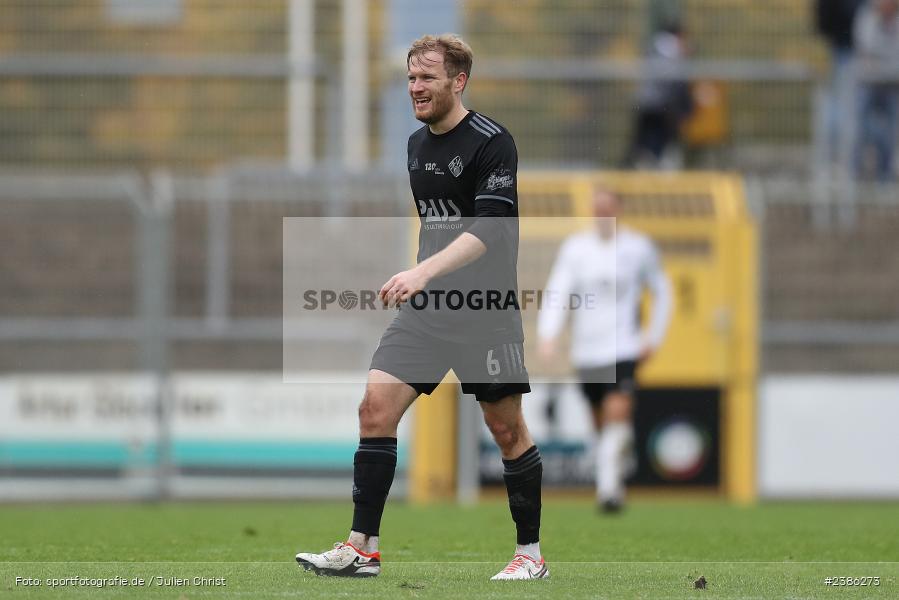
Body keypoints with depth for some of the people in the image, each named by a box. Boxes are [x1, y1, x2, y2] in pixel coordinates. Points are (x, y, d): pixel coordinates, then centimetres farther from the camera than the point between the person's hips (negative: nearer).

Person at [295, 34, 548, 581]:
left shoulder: (492, 142, -12)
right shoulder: (418, 145, 12)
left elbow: (488, 230, -23)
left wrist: (425, 272, -34)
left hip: (487, 310, -7)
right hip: (427, 308, 7)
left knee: (506, 428, 1)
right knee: (377, 406, -7)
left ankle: (531, 555, 15)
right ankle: (362, 548, -6)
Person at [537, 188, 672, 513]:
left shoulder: (638, 247, 1)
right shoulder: (575, 248, 2)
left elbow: (662, 291, 14)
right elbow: (556, 291, -6)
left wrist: (654, 337, 6)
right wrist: (547, 335, -21)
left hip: (624, 349, -2)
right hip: (586, 349, 2)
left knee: (617, 413, -19)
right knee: (601, 424, 10)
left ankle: (609, 488, -21)